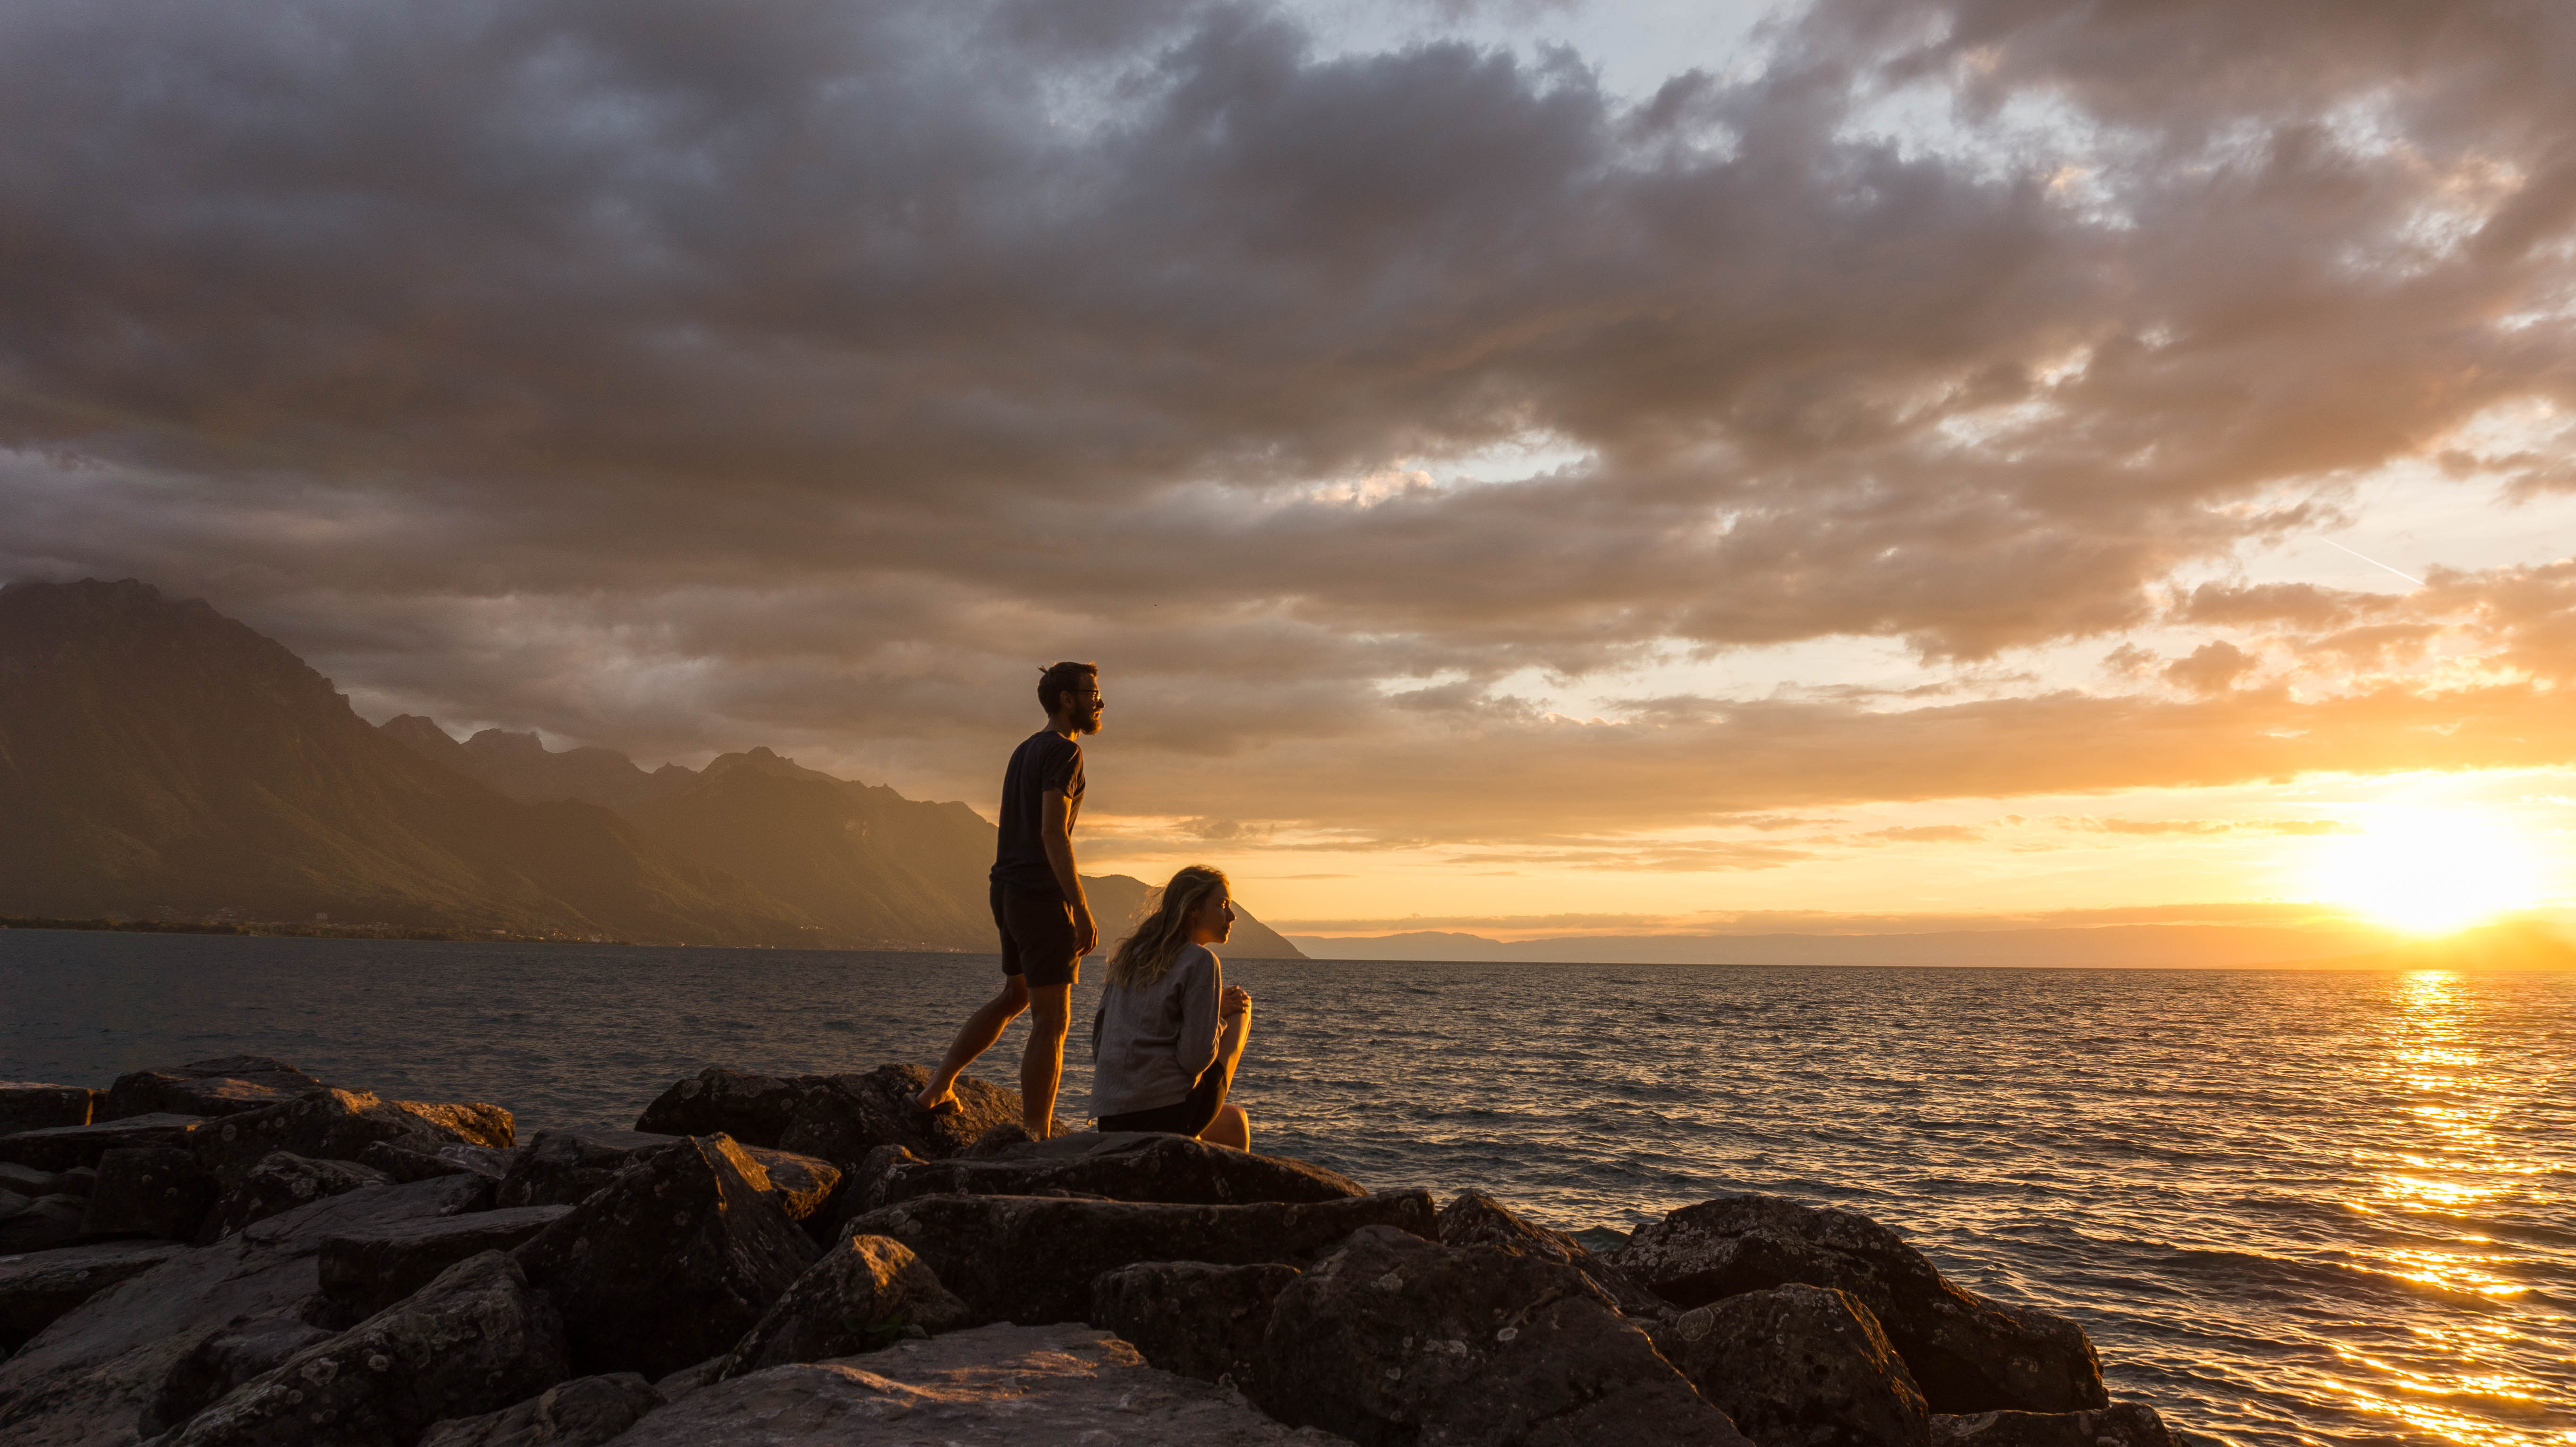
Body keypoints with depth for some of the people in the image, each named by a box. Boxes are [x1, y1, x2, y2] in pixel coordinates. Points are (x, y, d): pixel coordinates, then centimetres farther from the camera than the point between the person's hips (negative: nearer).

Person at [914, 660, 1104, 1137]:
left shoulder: (1025, 750, 18)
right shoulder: (1064, 751, -12)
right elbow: (1053, 833, -21)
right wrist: (1082, 910, -22)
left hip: (1008, 891, 10)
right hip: (1041, 896, -10)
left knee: (1015, 996, 25)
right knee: (1051, 1019, -5)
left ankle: (937, 1088, 27)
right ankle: (1037, 1137, -2)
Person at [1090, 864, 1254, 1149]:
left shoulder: (1129, 955, 14)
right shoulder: (1200, 961, -7)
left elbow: (1099, 1044, 15)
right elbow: (1197, 1058, -15)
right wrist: (1217, 1015, 7)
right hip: (1168, 1114, -8)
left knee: (1235, 1123, 34)